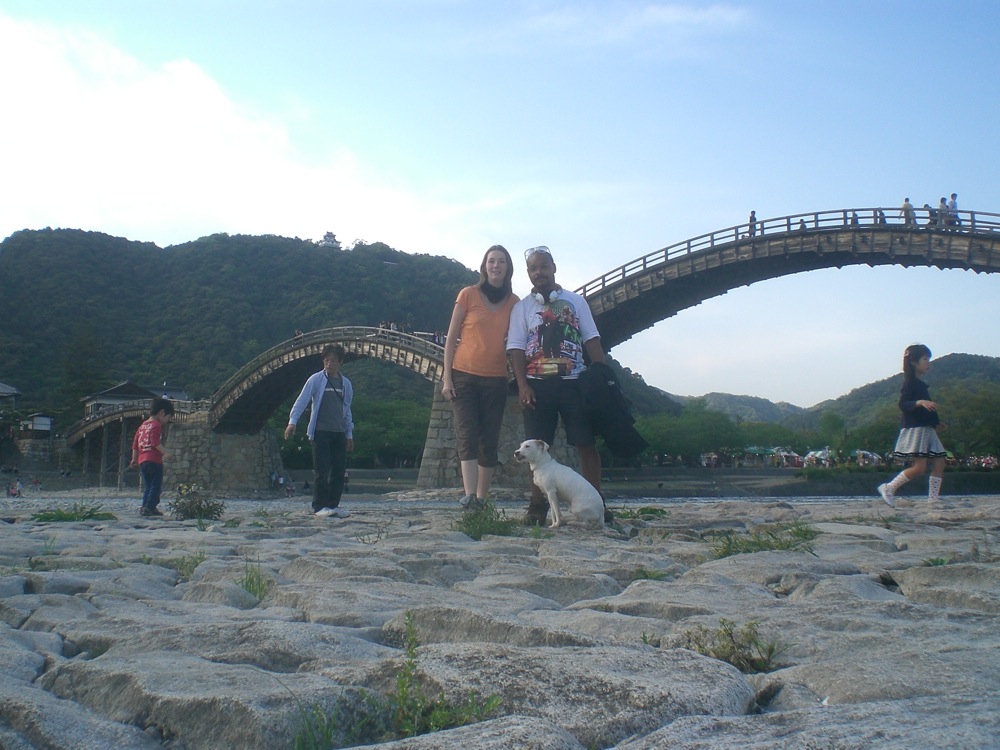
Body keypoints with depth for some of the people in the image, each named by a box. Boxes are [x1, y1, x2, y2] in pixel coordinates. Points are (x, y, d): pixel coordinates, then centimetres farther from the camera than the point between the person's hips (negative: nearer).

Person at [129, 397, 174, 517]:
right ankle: (150, 507, -12)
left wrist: (134, 459, 24)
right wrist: (165, 453, -20)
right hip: (154, 460, -8)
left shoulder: (142, 426, 19)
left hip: (142, 461, 8)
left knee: (148, 486, 15)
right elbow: (156, 443, -19)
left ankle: (144, 506, 9)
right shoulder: (157, 425, -6)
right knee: (156, 486, -4)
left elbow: (135, 444, 19)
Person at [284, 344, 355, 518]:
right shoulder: (316, 379, -2)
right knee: (322, 470, -7)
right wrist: (292, 421, -19)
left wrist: (350, 434, 19)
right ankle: (319, 507, -2)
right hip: (320, 431, -5)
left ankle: (332, 505, 12)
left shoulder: (346, 384, 12)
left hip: (339, 433, 5)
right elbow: (302, 401, -7)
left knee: (339, 470, 4)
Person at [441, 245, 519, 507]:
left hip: (495, 381, 2)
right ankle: (469, 496, -22)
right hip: (464, 377, -2)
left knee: (489, 441, 2)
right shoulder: (468, 294, 2)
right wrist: (446, 377, -4)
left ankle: (481, 500, 8)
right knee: (467, 436, -14)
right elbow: (451, 338, 2)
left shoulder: (514, 302, 8)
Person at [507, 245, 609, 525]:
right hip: (538, 384, 0)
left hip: (574, 382, 0)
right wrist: (522, 385, -10)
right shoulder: (522, 307, 8)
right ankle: (538, 507, 7)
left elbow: (592, 340, 8)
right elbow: (516, 348, 2)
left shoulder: (575, 301, 11)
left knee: (586, 443, -1)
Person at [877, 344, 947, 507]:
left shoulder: (920, 384, 19)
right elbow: (903, 404, -19)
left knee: (939, 464, 2)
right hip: (914, 428, -10)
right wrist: (920, 402, -33)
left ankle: (933, 500, 4)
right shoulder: (910, 383, -8)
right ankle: (889, 488, -3)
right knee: (920, 467, -14)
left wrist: (935, 421, 27)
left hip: (926, 429, 10)